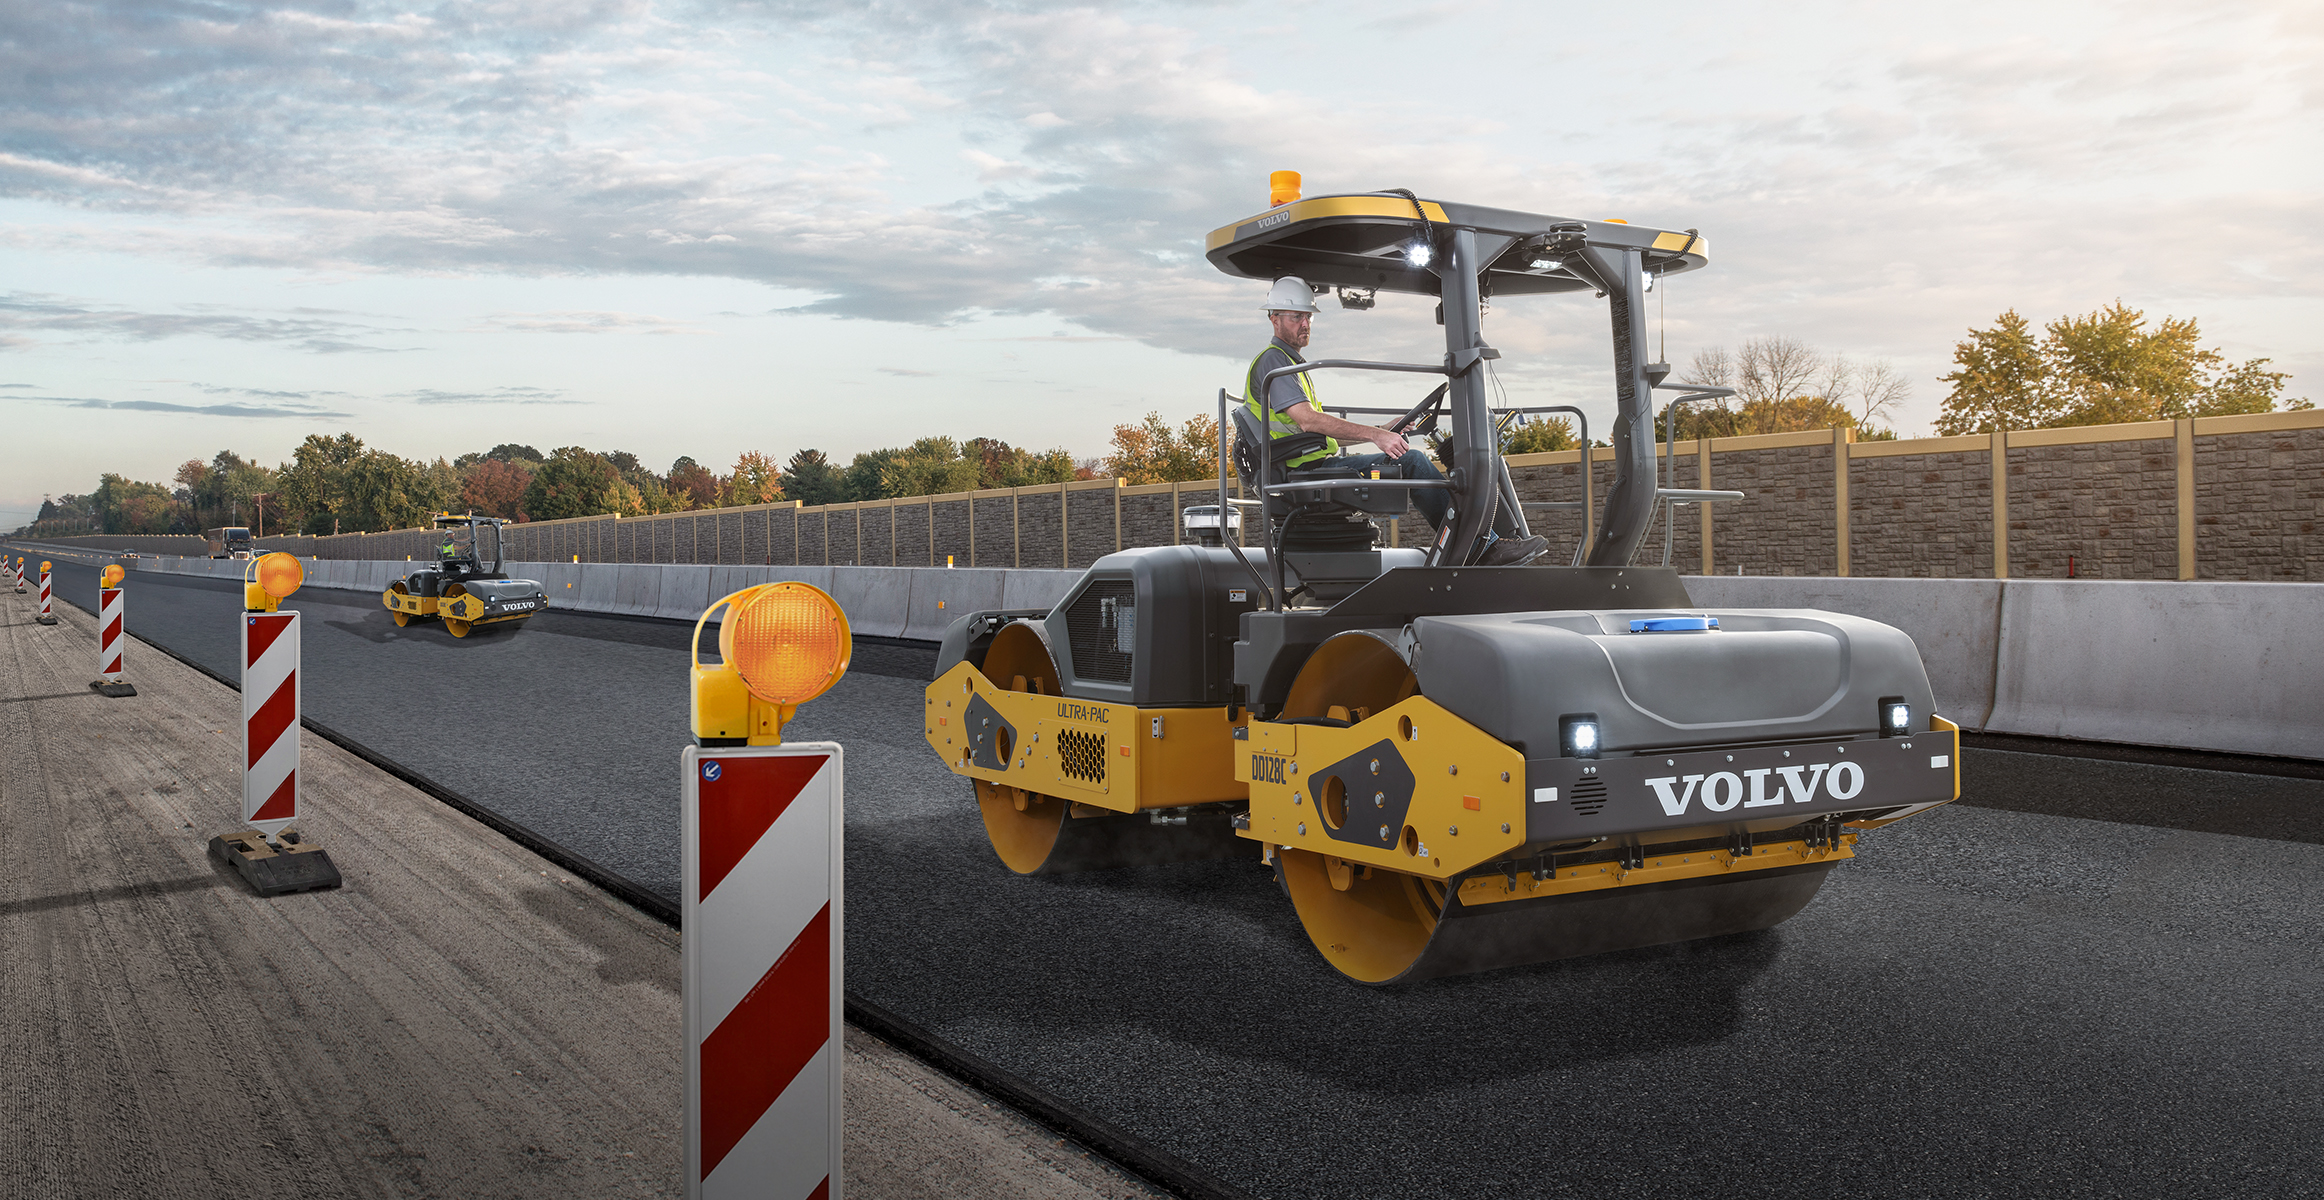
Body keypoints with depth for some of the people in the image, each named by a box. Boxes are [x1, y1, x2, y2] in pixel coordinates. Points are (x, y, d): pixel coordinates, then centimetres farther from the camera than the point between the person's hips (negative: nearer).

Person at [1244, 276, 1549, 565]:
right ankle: (1482, 547, -15)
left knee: (1419, 458, 5)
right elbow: (1307, 420, -22)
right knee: (1410, 461, -18)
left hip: (1314, 466, 10)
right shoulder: (1273, 360, -8)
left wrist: (1383, 433, 15)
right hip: (1307, 471, -10)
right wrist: (1374, 434, -25)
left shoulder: (1292, 363, 26)